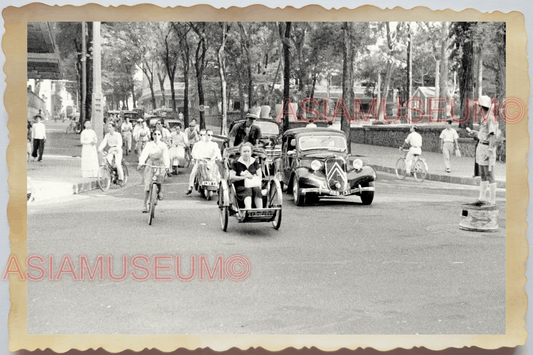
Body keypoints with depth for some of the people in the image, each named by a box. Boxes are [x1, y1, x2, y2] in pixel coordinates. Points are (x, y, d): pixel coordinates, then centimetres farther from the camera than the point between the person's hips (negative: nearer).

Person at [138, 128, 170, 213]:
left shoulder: (163, 145, 2)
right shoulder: (149, 144, 2)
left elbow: (166, 156, -12)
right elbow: (144, 154, -13)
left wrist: (167, 165, -32)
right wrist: (141, 163, -32)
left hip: (160, 166, 0)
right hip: (150, 165, 0)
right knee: (147, 187, -5)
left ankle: (160, 192, 4)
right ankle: (145, 206, 3)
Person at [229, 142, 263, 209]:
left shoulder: (255, 162, 13)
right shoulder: (236, 163, 2)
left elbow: (259, 176, 12)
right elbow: (231, 177, -4)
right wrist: (244, 177, -14)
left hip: (254, 186, 3)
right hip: (240, 187, -3)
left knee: (257, 190, -31)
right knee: (248, 190, -36)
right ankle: (248, 211, -57)